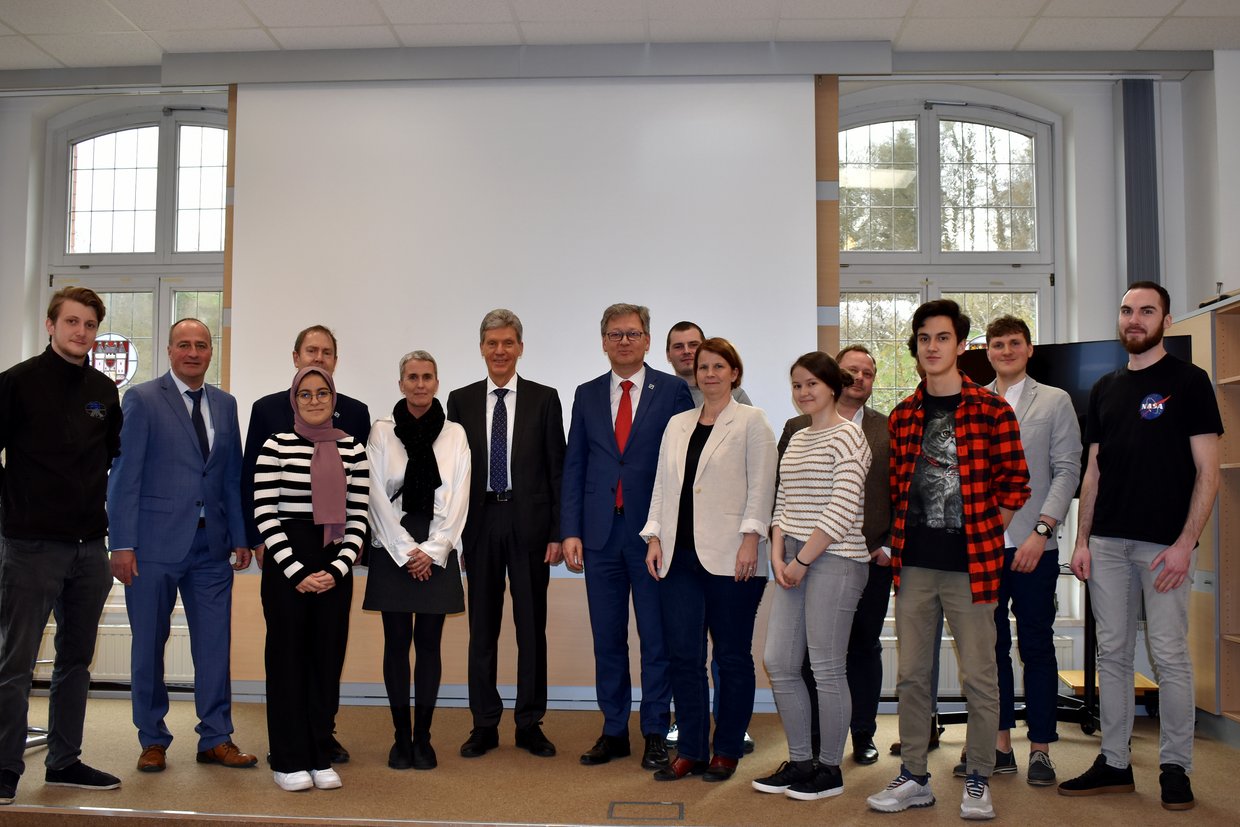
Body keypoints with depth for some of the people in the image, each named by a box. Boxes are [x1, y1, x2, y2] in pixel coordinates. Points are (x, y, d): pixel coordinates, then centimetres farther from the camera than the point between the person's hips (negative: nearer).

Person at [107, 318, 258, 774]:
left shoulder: (225, 404, 11)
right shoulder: (142, 399, -2)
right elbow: (124, 475, -6)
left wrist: (240, 537, 7)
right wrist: (123, 544, -11)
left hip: (211, 547, 4)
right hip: (155, 544, -4)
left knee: (215, 643, 6)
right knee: (149, 644, 7)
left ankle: (215, 739, 17)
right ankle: (153, 740, 22)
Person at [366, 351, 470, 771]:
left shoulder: (454, 434, 4)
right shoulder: (381, 432, 1)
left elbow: (458, 499, 1)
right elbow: (377, 498, -2)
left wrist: (432, 550, -7)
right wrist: (406, 551, -7)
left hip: (437, 553, 1)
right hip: (392, 551, -1)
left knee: (428, 643, 4)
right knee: (397, 644, 3)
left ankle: (423, 737, 13)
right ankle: (401, 737, 13)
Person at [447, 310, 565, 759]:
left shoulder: (544, 399, 2)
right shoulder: (461, 400, 6)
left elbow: (557, 469, 1)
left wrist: (557, 533, -5)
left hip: (529, 523, -1)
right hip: (480, 523, 1)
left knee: (532, 626, 6)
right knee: (482, 628, 8)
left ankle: (530, 724, 18)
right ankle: (485, 725, 19)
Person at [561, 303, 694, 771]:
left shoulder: (673, 391, 0)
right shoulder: (587, 395, 10)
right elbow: (573, 466, 9)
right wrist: (570, 531, 1)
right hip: (601, 534, 3)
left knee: (656, 639, 5)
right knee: (607, 639, 10)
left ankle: (655, 733, 17)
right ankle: (614, 731, 22)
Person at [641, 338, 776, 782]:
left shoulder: (751, 421, 2)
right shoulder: (677, 424, 16)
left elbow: (761, 485, -5)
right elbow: (661, 484, 16)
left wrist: (750, 539, -13)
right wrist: (654, 537, 6)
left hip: (729, 558, -4)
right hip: (679, 556, 5)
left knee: (732, 656, 5)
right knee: (682, 654, 4)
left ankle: (727, 750, 17)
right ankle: (690, 750, 14)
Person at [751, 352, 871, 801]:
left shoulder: (847, 437, -7)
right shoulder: (796, 439, 16)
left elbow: (842, 510, -15)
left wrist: (801, 562, -13)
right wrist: (779, 556, 2)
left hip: (834, 561, -8)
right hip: (794, 563, 8)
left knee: (827, 668, 0)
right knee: (778, 662, 7)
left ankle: (830, 769, 15)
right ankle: (800, 762, 21)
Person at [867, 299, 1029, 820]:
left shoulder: (991, 409, -2)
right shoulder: (902, 417, 10)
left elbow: (1014, 483, -1)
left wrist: (986, 538, -4)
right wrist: (896, 541, 6)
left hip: (971, 565, -4)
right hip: (913, 565, 4)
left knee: (978, 676, 4)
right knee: (911, 674, 10)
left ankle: (978, 782, 18)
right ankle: (914, 777, 22)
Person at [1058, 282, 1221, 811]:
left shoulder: (1188, 382, 0)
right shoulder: (1104, 390, 14)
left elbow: (1208, 471, -5)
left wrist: (1185, 543, -13)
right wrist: (1082, 540, 8)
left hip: (1164, 543, -5)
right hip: (1108, 543, 5)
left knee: (1169, 656, 0)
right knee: (1112, 653, 8)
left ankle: (1175, 767, 13)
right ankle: (1114, 763, 18)